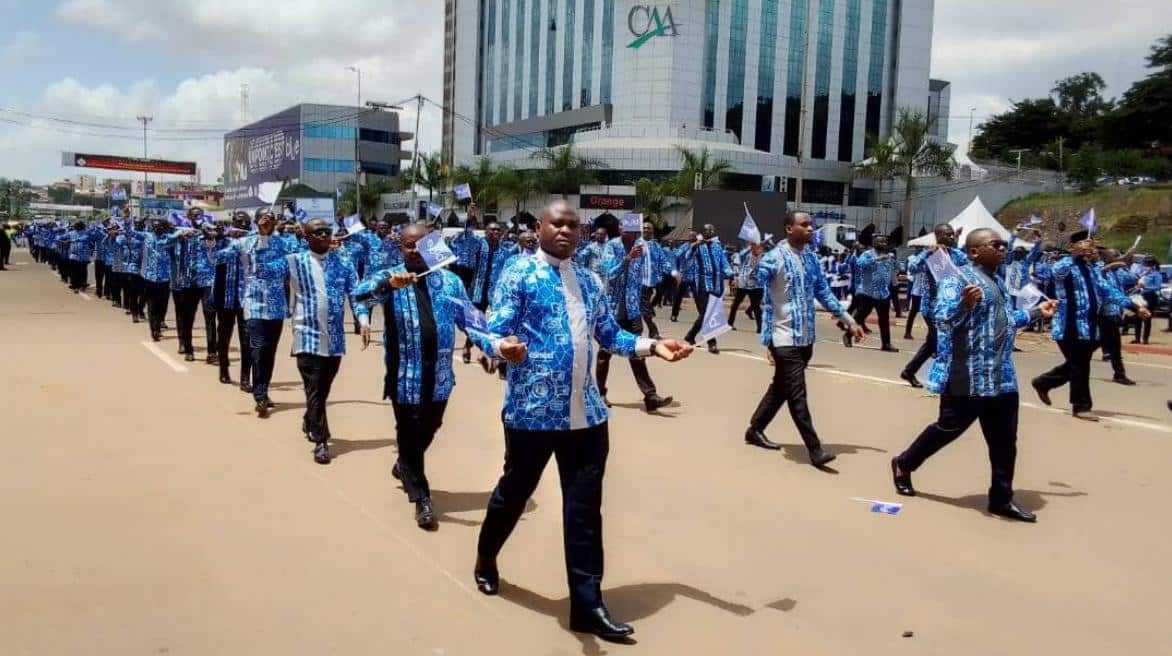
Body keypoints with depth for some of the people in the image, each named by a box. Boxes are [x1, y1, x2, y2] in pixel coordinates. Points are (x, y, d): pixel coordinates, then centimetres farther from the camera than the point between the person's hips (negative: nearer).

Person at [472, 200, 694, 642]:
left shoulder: (590, 282, 13)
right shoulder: (518, 274, -5)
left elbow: (610, 336, 17)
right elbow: (495, 332, -11)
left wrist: (652, 346, 2)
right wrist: (504, 346, -34)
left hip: (585, 413, 5)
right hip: (533, 410, -4)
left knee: (585, 509, 5)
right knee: (514, 492, 13)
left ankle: (588, 605, 14)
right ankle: (486, 560, 41)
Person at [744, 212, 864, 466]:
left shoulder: (811, 258, 10)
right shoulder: (773, 259, -12)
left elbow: (824, 293, 16)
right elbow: (763, 302, -13)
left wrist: (848, 320, 12)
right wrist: (766, 341, -16)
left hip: (806, 338, 8)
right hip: (785, 339, -8)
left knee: (781, 388, 17)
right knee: (797, 395, -5)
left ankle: (755, 430, 32)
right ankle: (815, 449, 0)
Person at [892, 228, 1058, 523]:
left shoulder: (998, 281, 17)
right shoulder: (957, 278, -13)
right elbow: (940, 318, -22)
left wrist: (1036, 311, 30)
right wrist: (965, 305, -38)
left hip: (1002, 377, 9)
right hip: (969, 376, -8)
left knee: (1004, 440, 10)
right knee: (950, 427, 5)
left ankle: (1001, 499, 20)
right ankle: (904, 464, 25)